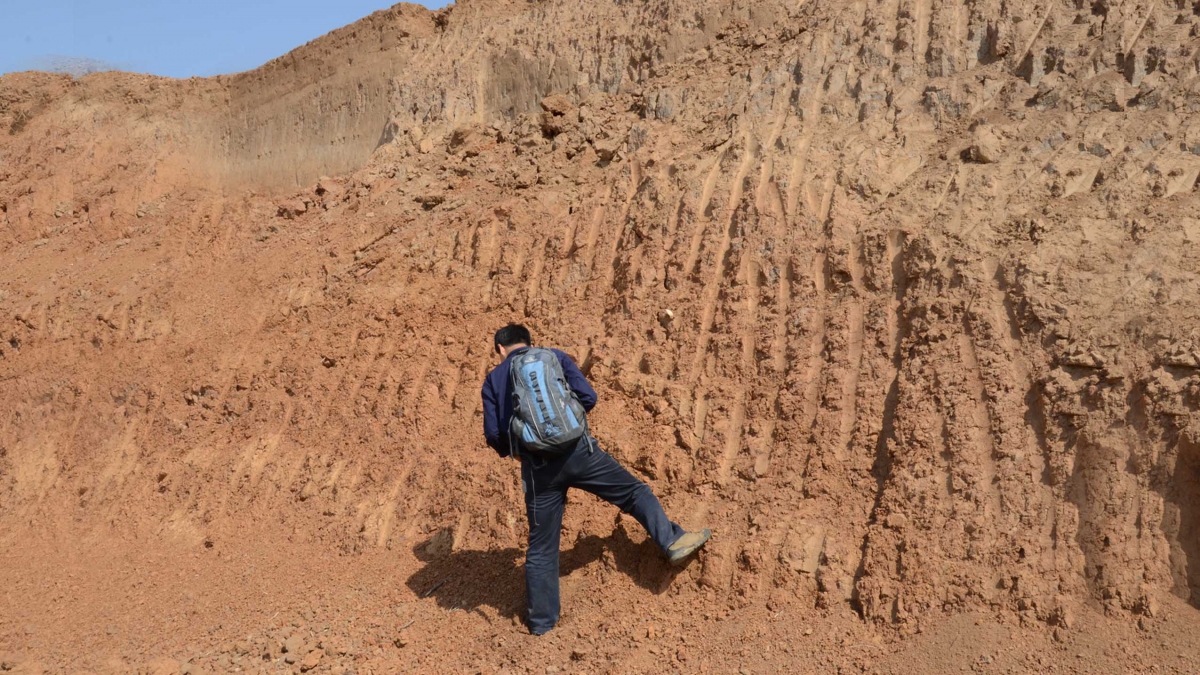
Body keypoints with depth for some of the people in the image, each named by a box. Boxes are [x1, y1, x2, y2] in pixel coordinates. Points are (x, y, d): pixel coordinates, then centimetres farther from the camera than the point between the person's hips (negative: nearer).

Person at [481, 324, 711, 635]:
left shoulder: (493, 379, 10)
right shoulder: (556, 357, 10)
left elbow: (493, 433, 4)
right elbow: (587, 397, 2)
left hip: (537, 466, 1)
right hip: (579, 449, -1)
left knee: (541, 547, 12)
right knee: (633, 492, 19)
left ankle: (541, 621, 21)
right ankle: (673, 541, 13)